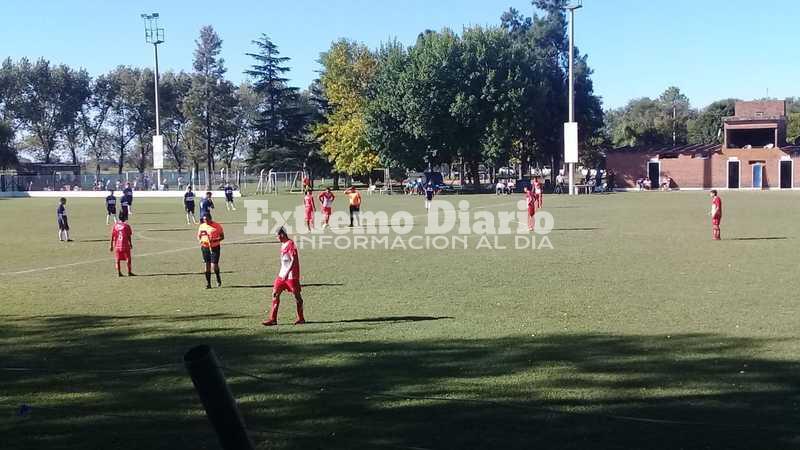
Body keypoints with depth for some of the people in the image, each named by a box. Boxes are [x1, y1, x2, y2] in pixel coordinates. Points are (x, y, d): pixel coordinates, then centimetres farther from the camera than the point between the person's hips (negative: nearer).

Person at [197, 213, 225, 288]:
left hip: (215, 247, -4)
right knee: (207, 265, 5)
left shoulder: (217, 226, -7)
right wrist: (200, 240, -6)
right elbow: (198, 236, 17)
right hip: (205, 247, 4)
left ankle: (218, 278, 20)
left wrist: (215, 240, -21)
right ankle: (208, 283, 12)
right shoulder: (201, 226, 5)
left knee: (214, 265, -9)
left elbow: (222, 236, -4)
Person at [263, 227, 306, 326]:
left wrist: (287, 272, -27)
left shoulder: (290, 244, -15)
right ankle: (273, 319, 3)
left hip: (291, 275, -9)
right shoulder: (283, 245, 13)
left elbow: (294, 260, -21)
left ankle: (301, 318, 15)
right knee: (275, 294, 2)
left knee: (296, 295, 3)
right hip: (282, 274, 9)